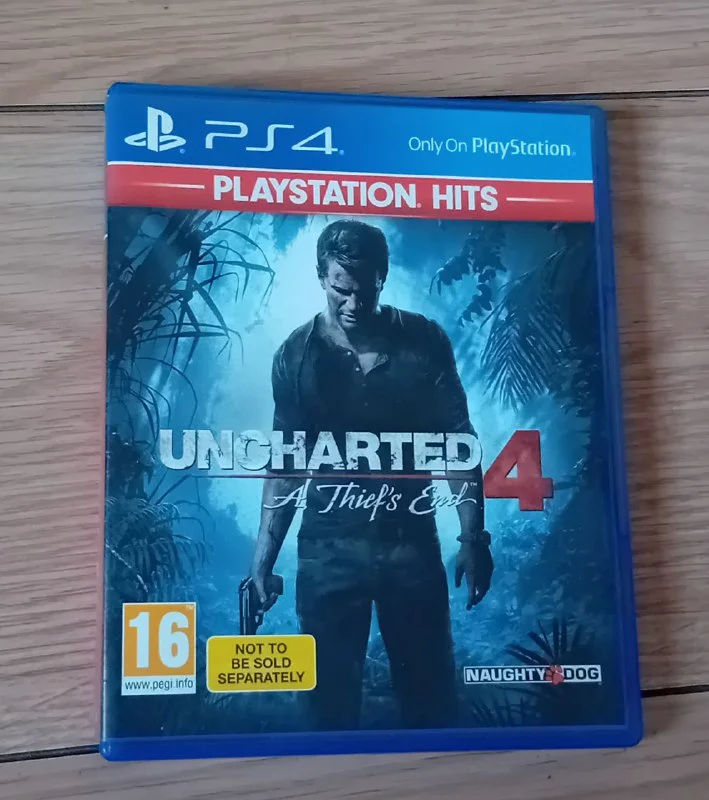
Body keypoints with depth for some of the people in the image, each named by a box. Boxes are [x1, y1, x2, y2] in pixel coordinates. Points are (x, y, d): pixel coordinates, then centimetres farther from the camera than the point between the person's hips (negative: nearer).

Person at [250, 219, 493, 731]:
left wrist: (474, 537, -5)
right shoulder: (296, 356, -3)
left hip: (412, 543, 0)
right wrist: (263, 560, -1)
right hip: (328, 550, 0)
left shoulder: (424, 341, -4)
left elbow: (457, 442, 0)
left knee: (431, 692, 11)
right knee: (331, 697, 9)